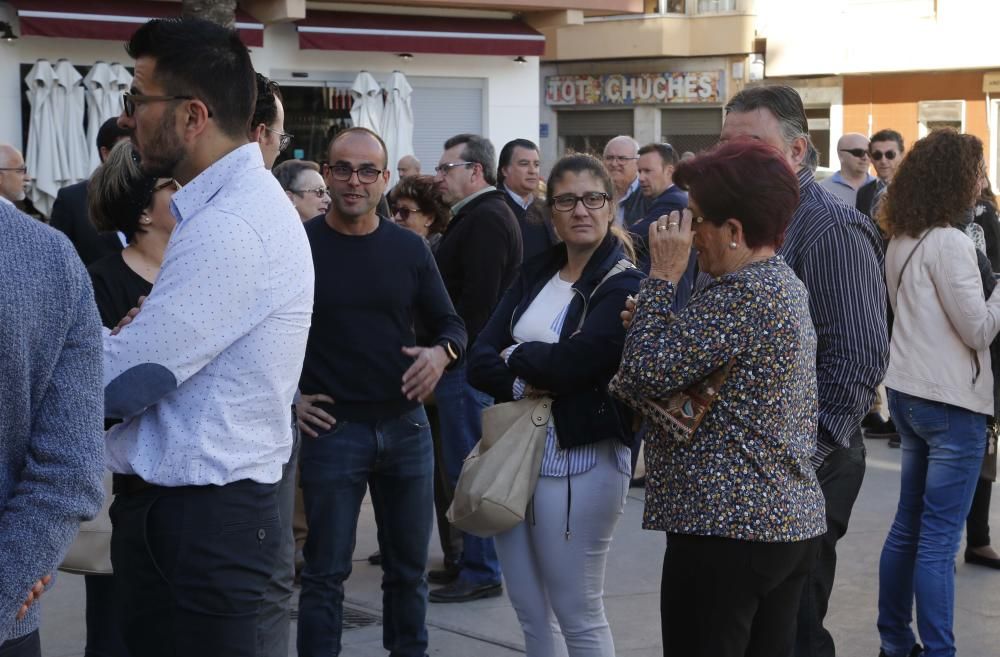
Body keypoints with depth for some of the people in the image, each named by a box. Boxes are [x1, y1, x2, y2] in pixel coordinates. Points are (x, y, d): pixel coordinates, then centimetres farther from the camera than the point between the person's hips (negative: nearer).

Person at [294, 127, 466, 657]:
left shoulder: (408, 248, 5)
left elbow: (450, 324, 12)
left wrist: (441, 353, -10)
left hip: (405, 424, 4)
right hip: (332, 428, -3)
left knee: (408, 567, 13)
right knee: (326, 573, 2)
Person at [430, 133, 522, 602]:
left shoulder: (486, 220, -15)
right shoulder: (478, 216, 18)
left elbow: (477, 300, -22)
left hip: (469, 365, -11)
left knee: (470, 469, -5)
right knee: (469, 467, 15)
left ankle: (482, 572, 0)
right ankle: (472, 560, 22)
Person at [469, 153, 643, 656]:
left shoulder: (625, 286, -9)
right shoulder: (534, 275, 10)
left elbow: (572, 363, -21)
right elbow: (480, 360, 2)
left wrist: (515, 356, -3)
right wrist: (525, 383, -16)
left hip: (578, 462, -7)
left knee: (577, 615, 2)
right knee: (529, 612, 15)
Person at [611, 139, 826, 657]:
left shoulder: (740, 296, -17)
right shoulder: (787, 285, 14)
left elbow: (641, 376, -18)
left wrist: (662, 276, -11)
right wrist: (655, 322, 3)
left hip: (727, 530, -10)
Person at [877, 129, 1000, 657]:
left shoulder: (900, 241, 8)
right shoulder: (949, 242, -17)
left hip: (907, 392, 9)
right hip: (951, 401, -9)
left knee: (908, 526, 16)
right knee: (938, 541, -5)